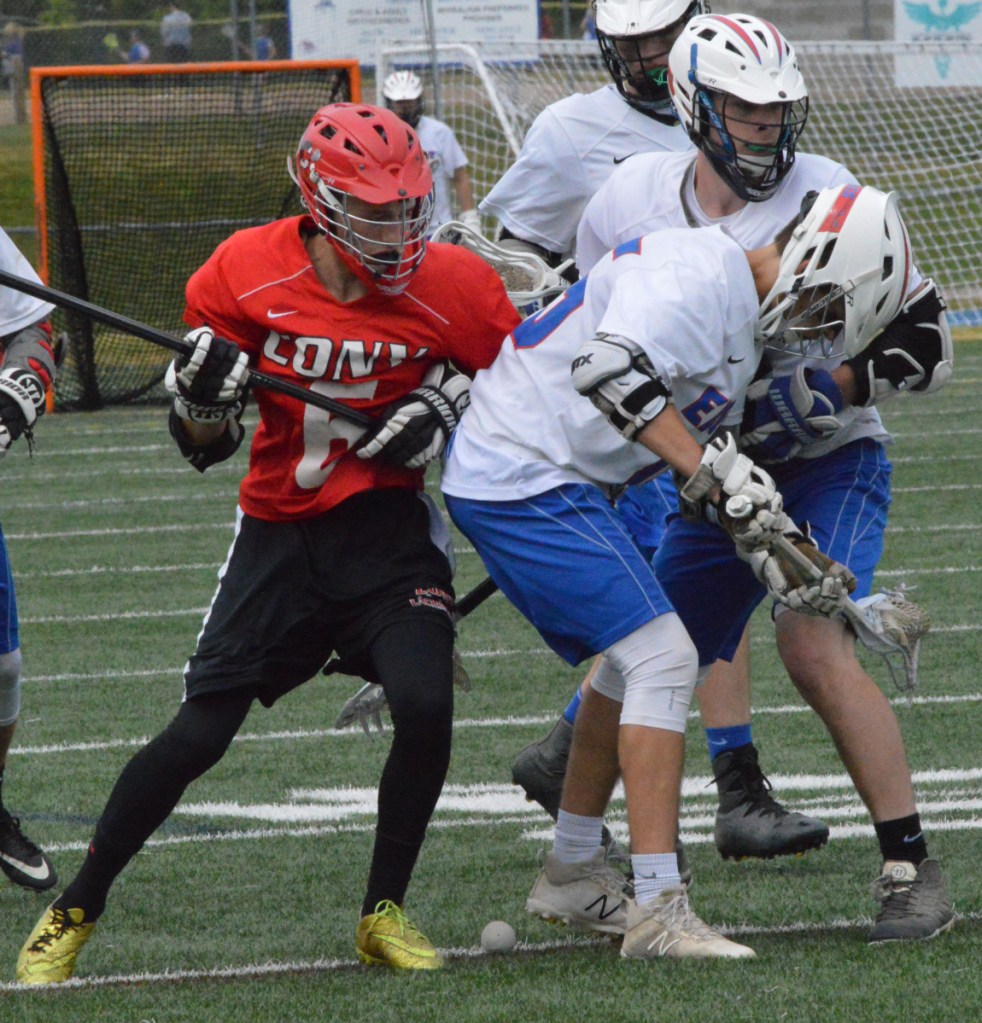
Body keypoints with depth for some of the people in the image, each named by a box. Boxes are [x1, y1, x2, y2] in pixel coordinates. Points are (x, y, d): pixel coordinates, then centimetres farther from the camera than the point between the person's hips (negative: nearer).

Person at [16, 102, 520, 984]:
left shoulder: (452, 288, -11)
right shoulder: (247, 274, -10)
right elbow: (203, 445, 1)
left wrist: (451, 402, -12)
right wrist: (200, 395, -21)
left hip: (387, 528, 0)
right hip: (279, 534, 0)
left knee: (425, 705, -23)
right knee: (199, 734, -5)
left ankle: (383, 914, -2)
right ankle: (73, 914, 12)